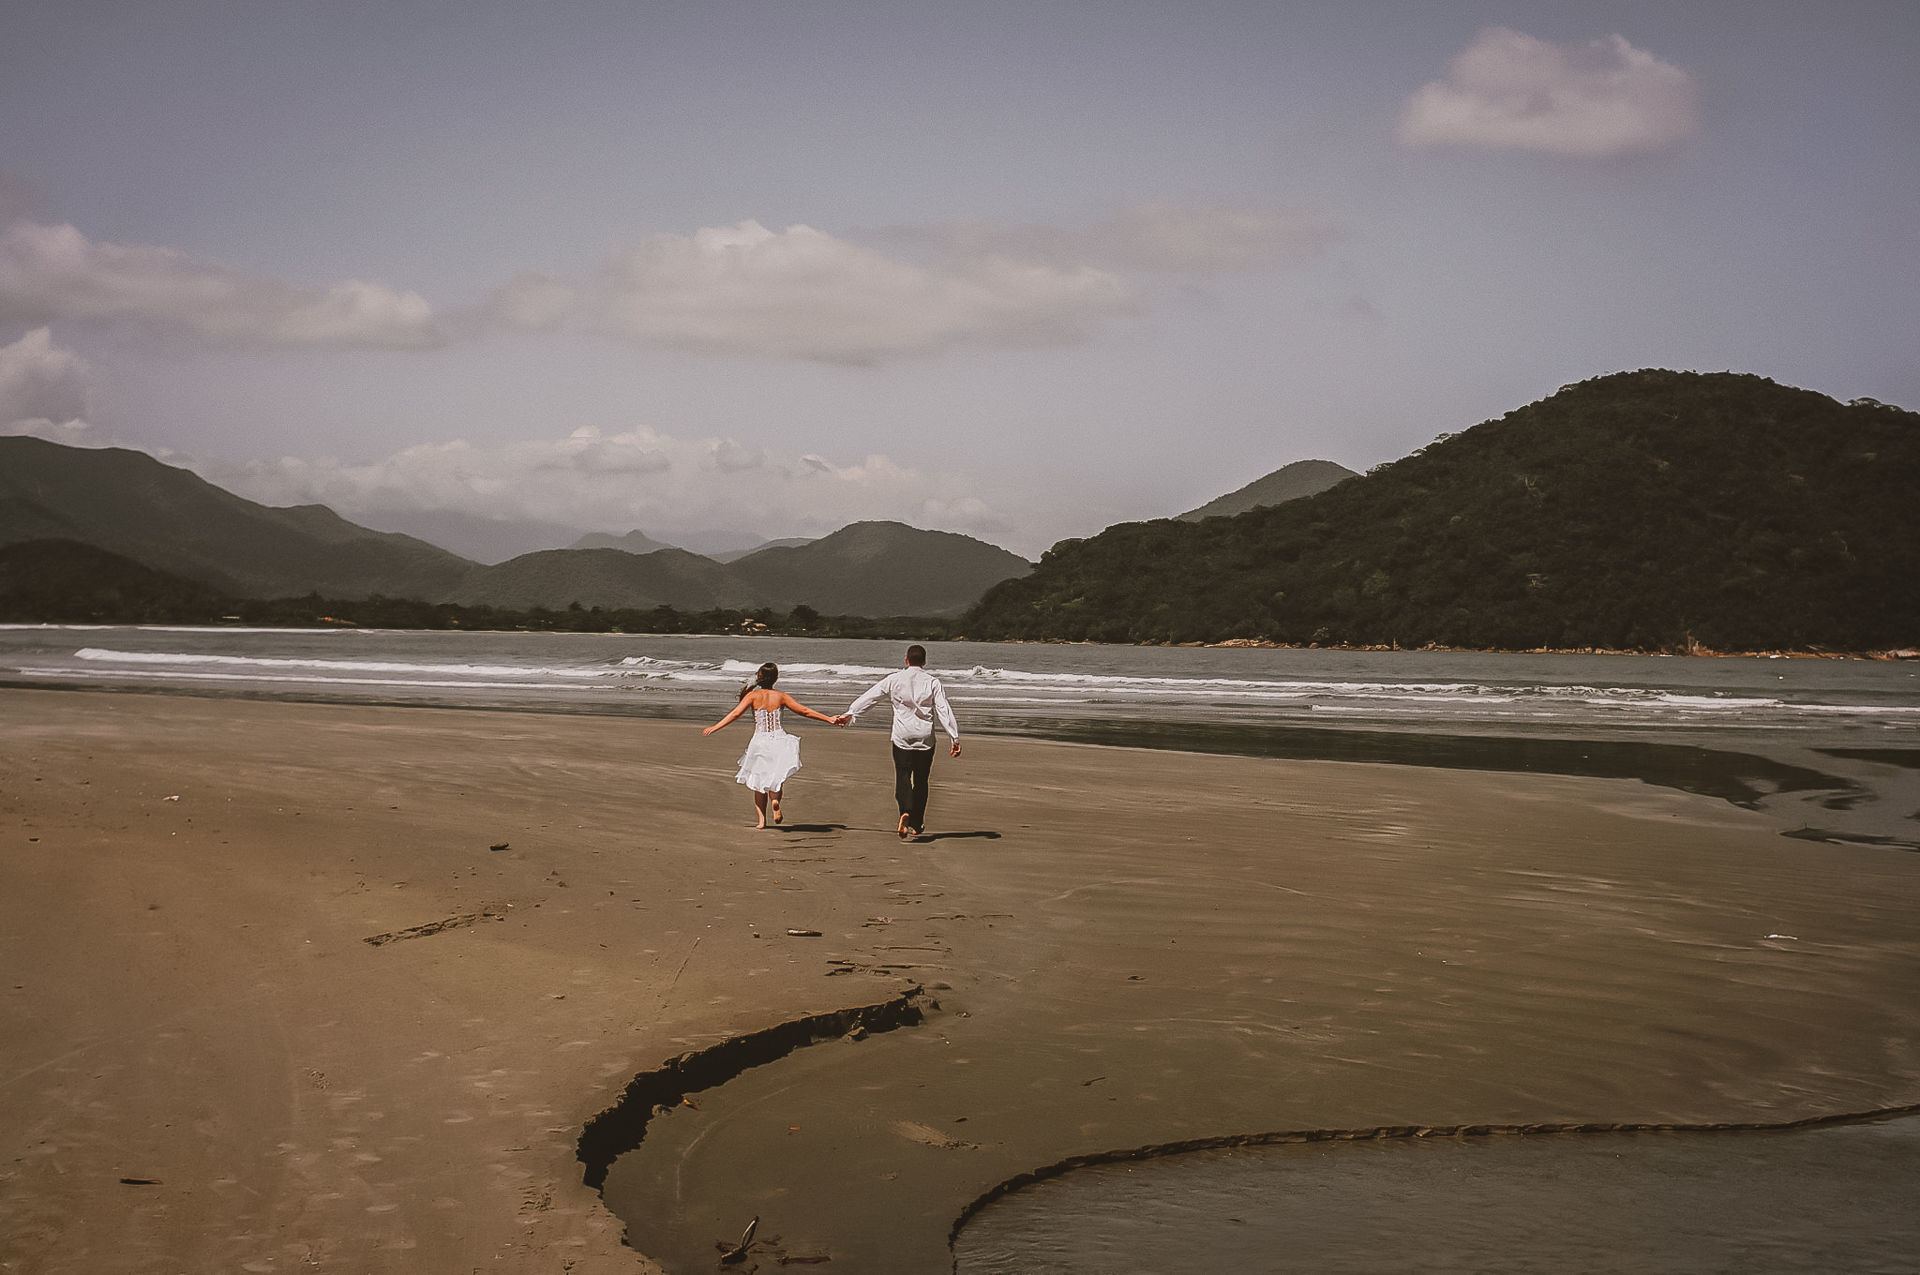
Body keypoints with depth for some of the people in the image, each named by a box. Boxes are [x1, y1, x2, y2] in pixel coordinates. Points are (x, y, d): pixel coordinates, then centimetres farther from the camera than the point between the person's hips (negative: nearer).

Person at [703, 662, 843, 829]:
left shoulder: (753, 695, -2)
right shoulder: (781, 696, 2)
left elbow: (735, 713, -9)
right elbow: (805, 711, 4)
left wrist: (714, 727, -4)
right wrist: (829, 719, 11)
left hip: (760, 741, -1)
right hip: (779, 739, 1)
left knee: (759, 782, 14)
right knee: (776, 777, 13)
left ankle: (762, 820, 8)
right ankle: (775, 799, -21)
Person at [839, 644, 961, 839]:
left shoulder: (894, 679, 1)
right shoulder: (932, 682, -1)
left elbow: (870, 696, 5)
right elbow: (944, 710, -6)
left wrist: (850, 713, 13)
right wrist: (955, 738, -5)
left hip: (902, 736, 0)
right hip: (925, 737, 0)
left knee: (903, 777, 1)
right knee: (921, 780, 12)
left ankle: (905, 812, -26)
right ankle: (916, 825, 17)